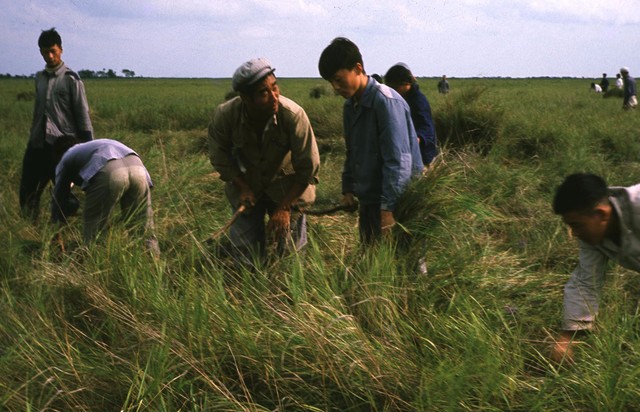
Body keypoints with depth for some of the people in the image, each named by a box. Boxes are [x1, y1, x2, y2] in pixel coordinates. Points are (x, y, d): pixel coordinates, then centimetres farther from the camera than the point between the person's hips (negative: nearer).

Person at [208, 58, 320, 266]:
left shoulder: (293, 115, -29)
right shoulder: (224, 116, -25)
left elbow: (308, 168, -18)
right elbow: (220, 158, -6)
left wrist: (284, 207, -15)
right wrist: (243, 189, -13)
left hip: (286, 184, -1)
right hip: (245, 183, 1)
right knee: (246, 258, 4)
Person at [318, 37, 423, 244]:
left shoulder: (387, 101, -19)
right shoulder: (350, 105, 8)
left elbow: (398, 160, -22)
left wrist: (388, 208, -23)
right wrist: (348, 189, 11)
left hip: (394, 203, -8)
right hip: (368, 200, 8)